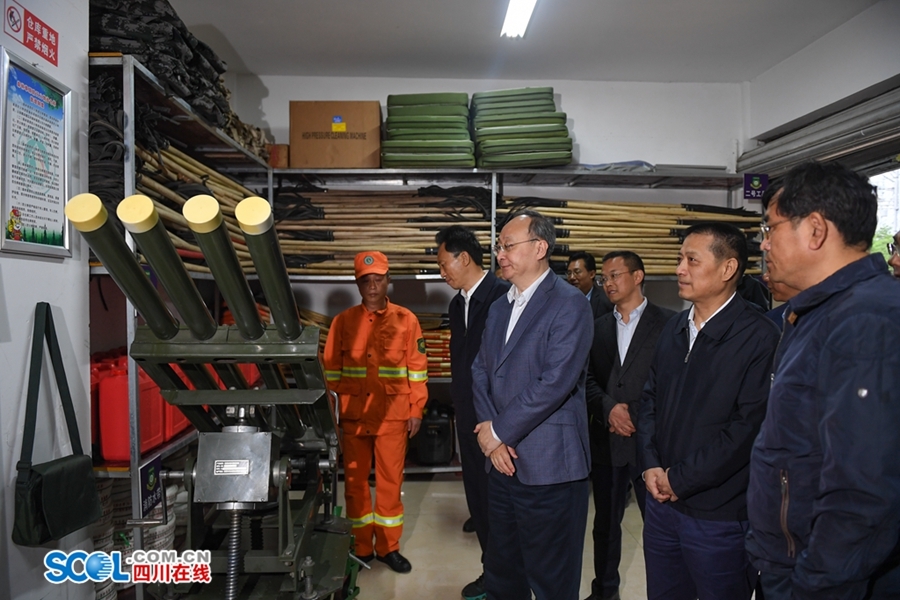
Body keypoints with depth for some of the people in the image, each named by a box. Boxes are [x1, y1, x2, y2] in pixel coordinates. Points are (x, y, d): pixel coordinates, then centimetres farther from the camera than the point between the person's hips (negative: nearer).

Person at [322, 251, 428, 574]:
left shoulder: (406, 320, -1)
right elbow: (331, 370, 4)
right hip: (353, 416, 1)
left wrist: (416, 410, 0)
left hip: (393, 416, -1)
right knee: (355, 482, 10)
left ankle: (388, 547, 24)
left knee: (390, 481, 8)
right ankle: (360, 549, 24)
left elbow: (417, 368, 2)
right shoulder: (342, 321, 1)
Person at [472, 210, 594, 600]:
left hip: (547, 466, -7)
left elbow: (556, 382, -20)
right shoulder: (499, 308, 14)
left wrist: (499, 431, -13)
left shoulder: (569, 304, -11)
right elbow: (481, 372, 10)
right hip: (501, 460, 7)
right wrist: (491, 437, -4)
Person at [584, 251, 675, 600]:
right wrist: (609, 407, -10)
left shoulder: (667, 323, -3)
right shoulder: (599, 327, 12)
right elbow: (588, 379, 7)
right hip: (606, 440, 5)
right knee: (605, 522, 15)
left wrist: (638, 415, -12)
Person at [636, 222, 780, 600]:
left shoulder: (758, 336, -15)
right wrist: (651, 466, -2)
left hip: (719, 515, -6)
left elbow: (749, 425, -20)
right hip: (662, 502, 6)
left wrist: (680, 478, -14)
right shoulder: (674, 330, 8)